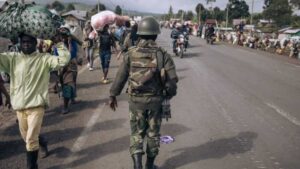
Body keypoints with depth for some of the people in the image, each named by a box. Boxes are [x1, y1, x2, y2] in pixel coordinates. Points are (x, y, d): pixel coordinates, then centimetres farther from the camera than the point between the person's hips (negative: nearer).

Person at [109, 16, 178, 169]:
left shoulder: (131, 54, -7)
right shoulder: (162, 54, -8)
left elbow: (120, 77, -4)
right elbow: (172, 79, -11)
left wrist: (113, 95, 7)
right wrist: (170, 94, 8)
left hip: (136, 100, 0)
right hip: (155, 100, 0)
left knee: (137, 132, 15)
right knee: (153, 133, 18)